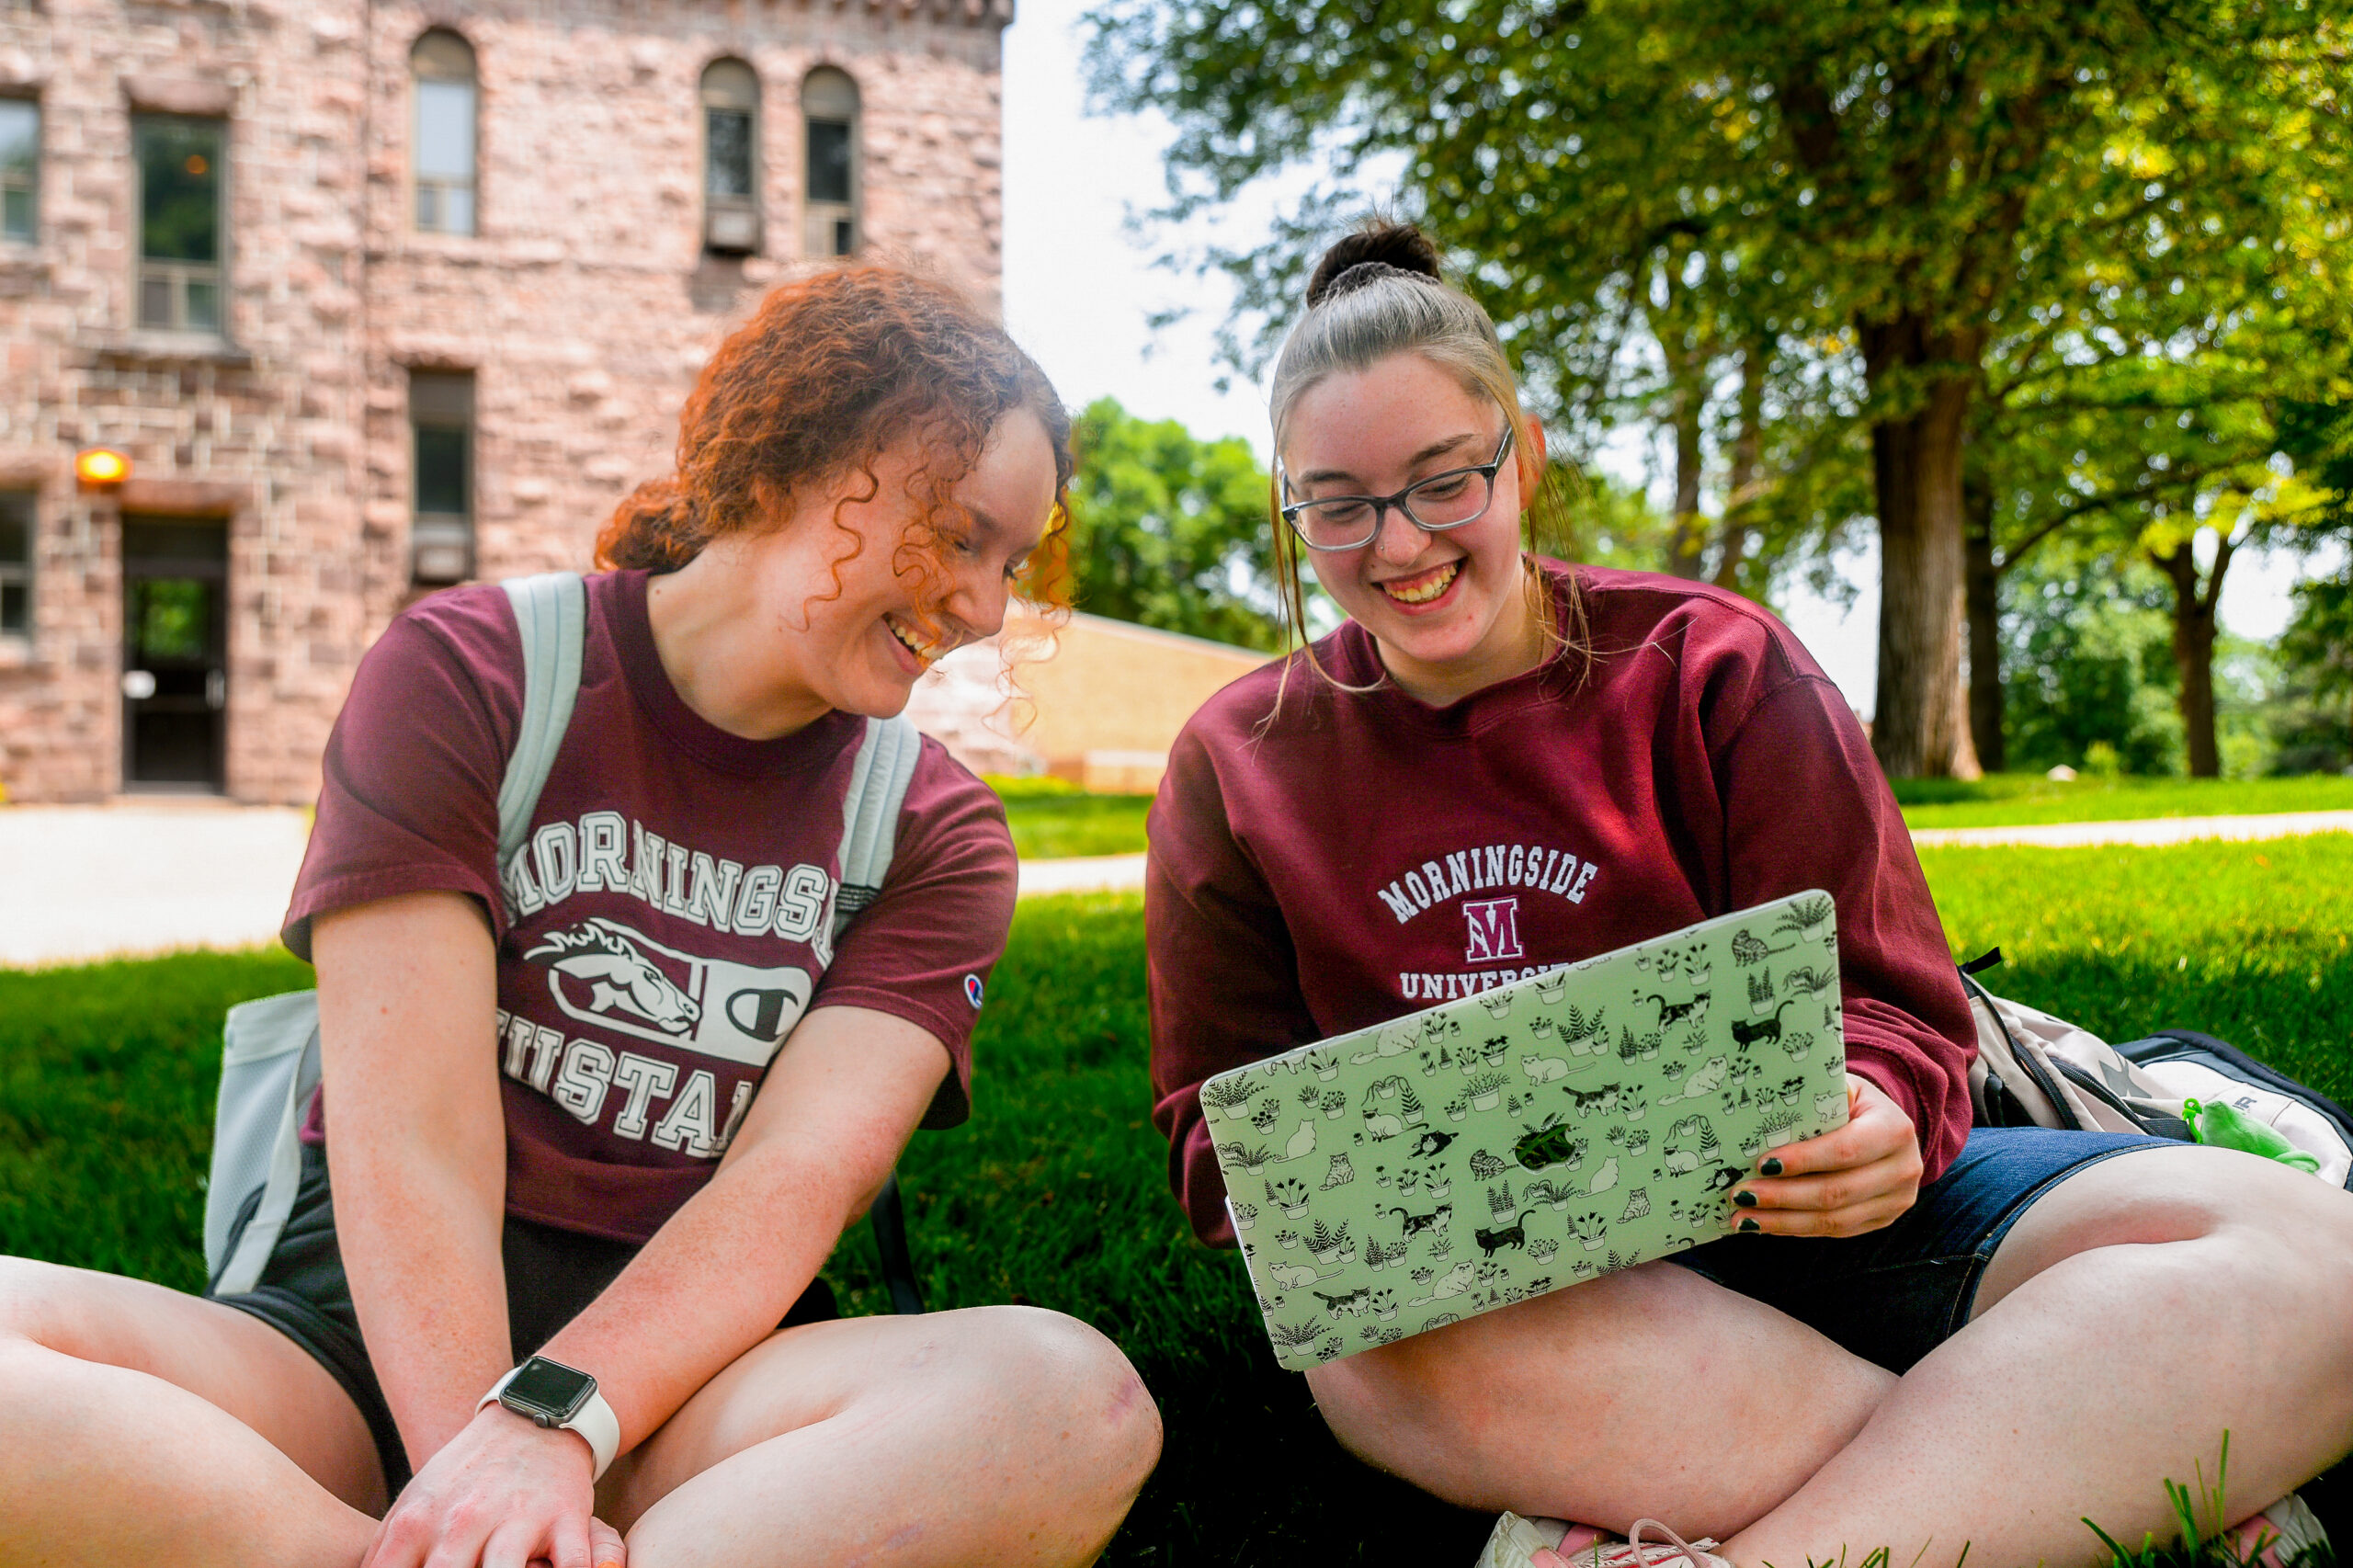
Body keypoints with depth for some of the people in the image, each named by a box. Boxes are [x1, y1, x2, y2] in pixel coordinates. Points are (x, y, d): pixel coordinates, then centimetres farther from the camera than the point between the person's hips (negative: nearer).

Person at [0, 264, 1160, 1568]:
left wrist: (555, 1420, -27)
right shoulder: (464, 675, 1)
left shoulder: (938, 835, 7)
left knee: (1075, 1395, -32)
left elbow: (798, 1178, -9)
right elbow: (409, 1135, -10)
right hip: (366, 1326, -1)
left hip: (685, 1365, 1)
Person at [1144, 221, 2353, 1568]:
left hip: (1773, 1203, 2)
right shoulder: (1238, 764, 6)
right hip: (1462, 1264, -1)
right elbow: (1225, 1119, 6)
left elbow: (1877, 998, 2)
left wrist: (1871, 1117, -23)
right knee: (1417, 1333, -41)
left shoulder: (1709, 666, 4)